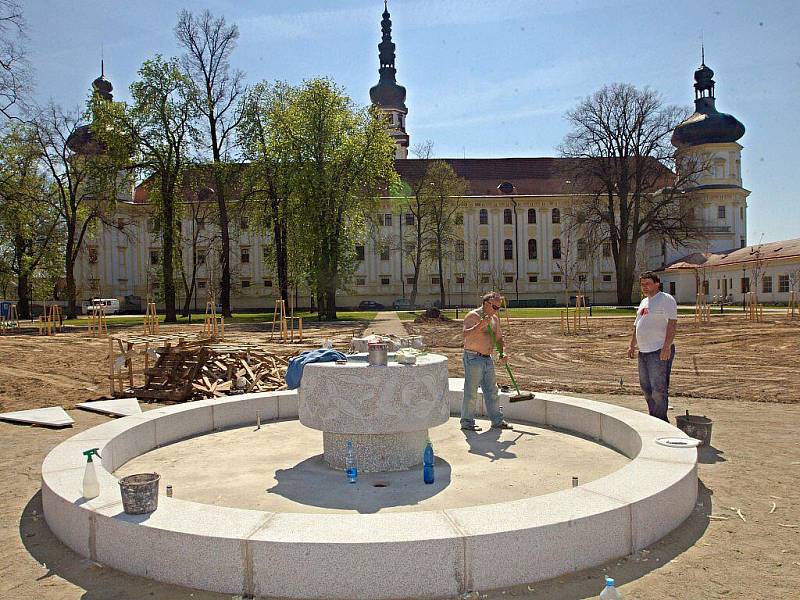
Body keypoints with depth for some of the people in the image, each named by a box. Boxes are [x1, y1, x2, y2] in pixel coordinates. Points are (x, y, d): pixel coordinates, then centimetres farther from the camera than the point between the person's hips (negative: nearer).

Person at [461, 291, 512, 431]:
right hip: (473, 358, -7)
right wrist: (481, 325, -35)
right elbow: (466, 335, -25)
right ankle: (467, 422, 8)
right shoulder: (472, 316, -12)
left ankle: (497, 421, 21)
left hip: (488, 359, 8)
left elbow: (499, 338, 18)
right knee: (471, 392, -2)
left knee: (492, 391, 12)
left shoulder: (495, 319, 11)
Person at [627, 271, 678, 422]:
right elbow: (637, 325, 26)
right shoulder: (644, 302, 19)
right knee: (646, 387, 14)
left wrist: (667, 347, -25)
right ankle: (653, 417, 26)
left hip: (660, 352, -9)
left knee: (658, 388, -7)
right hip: (643, 352, 9)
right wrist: (632, 345, 22)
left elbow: (672, 323, -18)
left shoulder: (666, 299, -9)